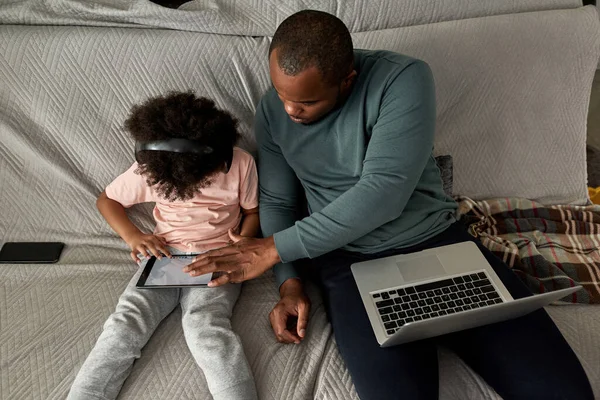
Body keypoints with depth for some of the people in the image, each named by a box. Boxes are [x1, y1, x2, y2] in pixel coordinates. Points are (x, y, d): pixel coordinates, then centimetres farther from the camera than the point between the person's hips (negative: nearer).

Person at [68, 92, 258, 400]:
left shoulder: (240, 163, -12)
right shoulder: (150, 167, -6)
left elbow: (253, 211, 4)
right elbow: (106, 200, 9)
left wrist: (243, 243, -16)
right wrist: (132, 236, -9)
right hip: (164, 254, 3)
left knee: (206, 327, -29)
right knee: (126, 321, -20)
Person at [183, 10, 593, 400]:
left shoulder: (404, 79, -13)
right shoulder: (272, 110, 2)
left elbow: (383, 193, -23)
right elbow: (276, 202, 7)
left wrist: (277, 247, -19)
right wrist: (289, 280, -7)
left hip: (439, 241, 0)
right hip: (349, 262, 1)